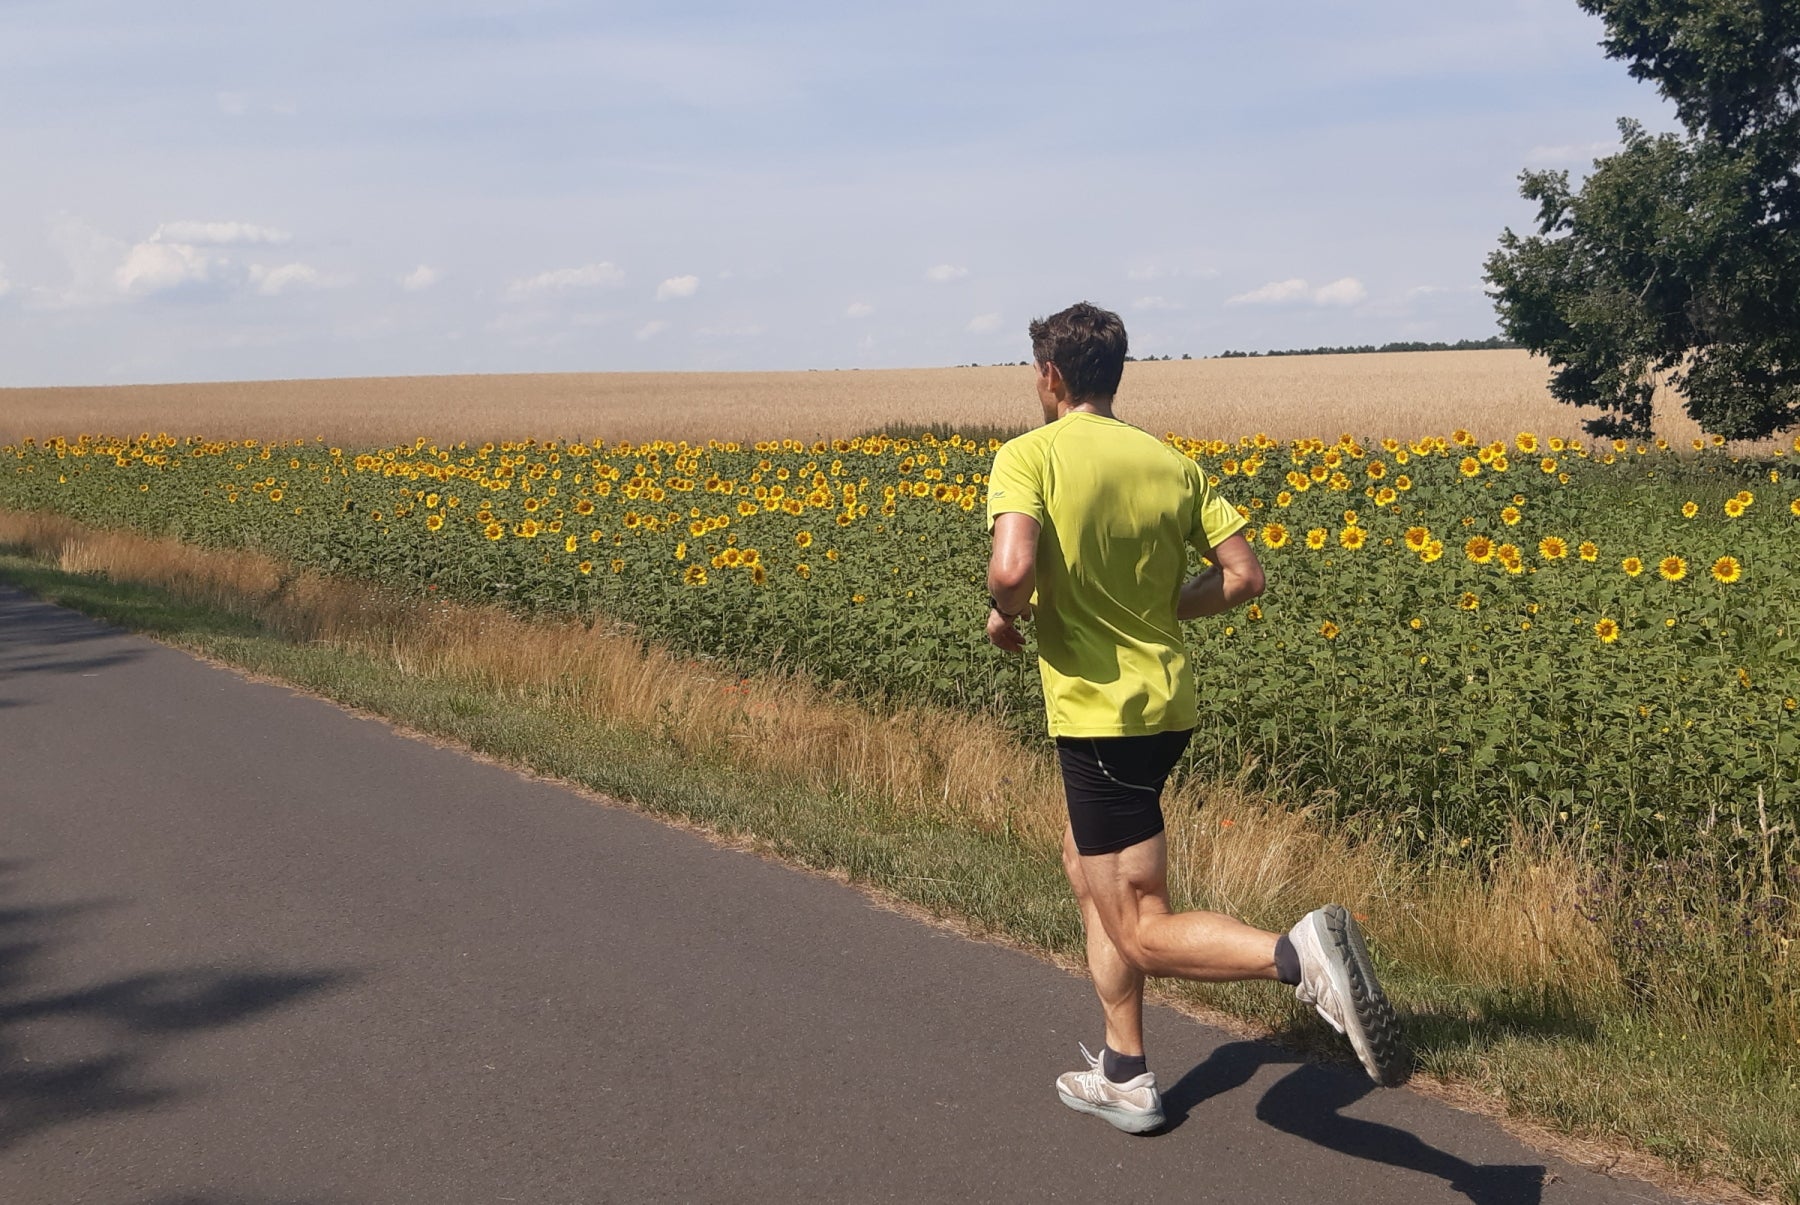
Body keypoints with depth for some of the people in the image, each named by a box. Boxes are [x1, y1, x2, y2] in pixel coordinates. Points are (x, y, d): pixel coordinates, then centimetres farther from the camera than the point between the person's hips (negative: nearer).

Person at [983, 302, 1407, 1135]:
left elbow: (1013, 568, -28)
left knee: (1143, 933, -2)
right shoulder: (1171, 463, 6)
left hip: (1099, 714, -7)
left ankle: (1298, 955, -30)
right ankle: (1124, 1076, 28)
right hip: (1165, 706, 7)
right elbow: (1243, 575, 3)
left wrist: (1003, 615, -6)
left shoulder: (1028, 456, -12)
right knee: (1085, 862, 26)